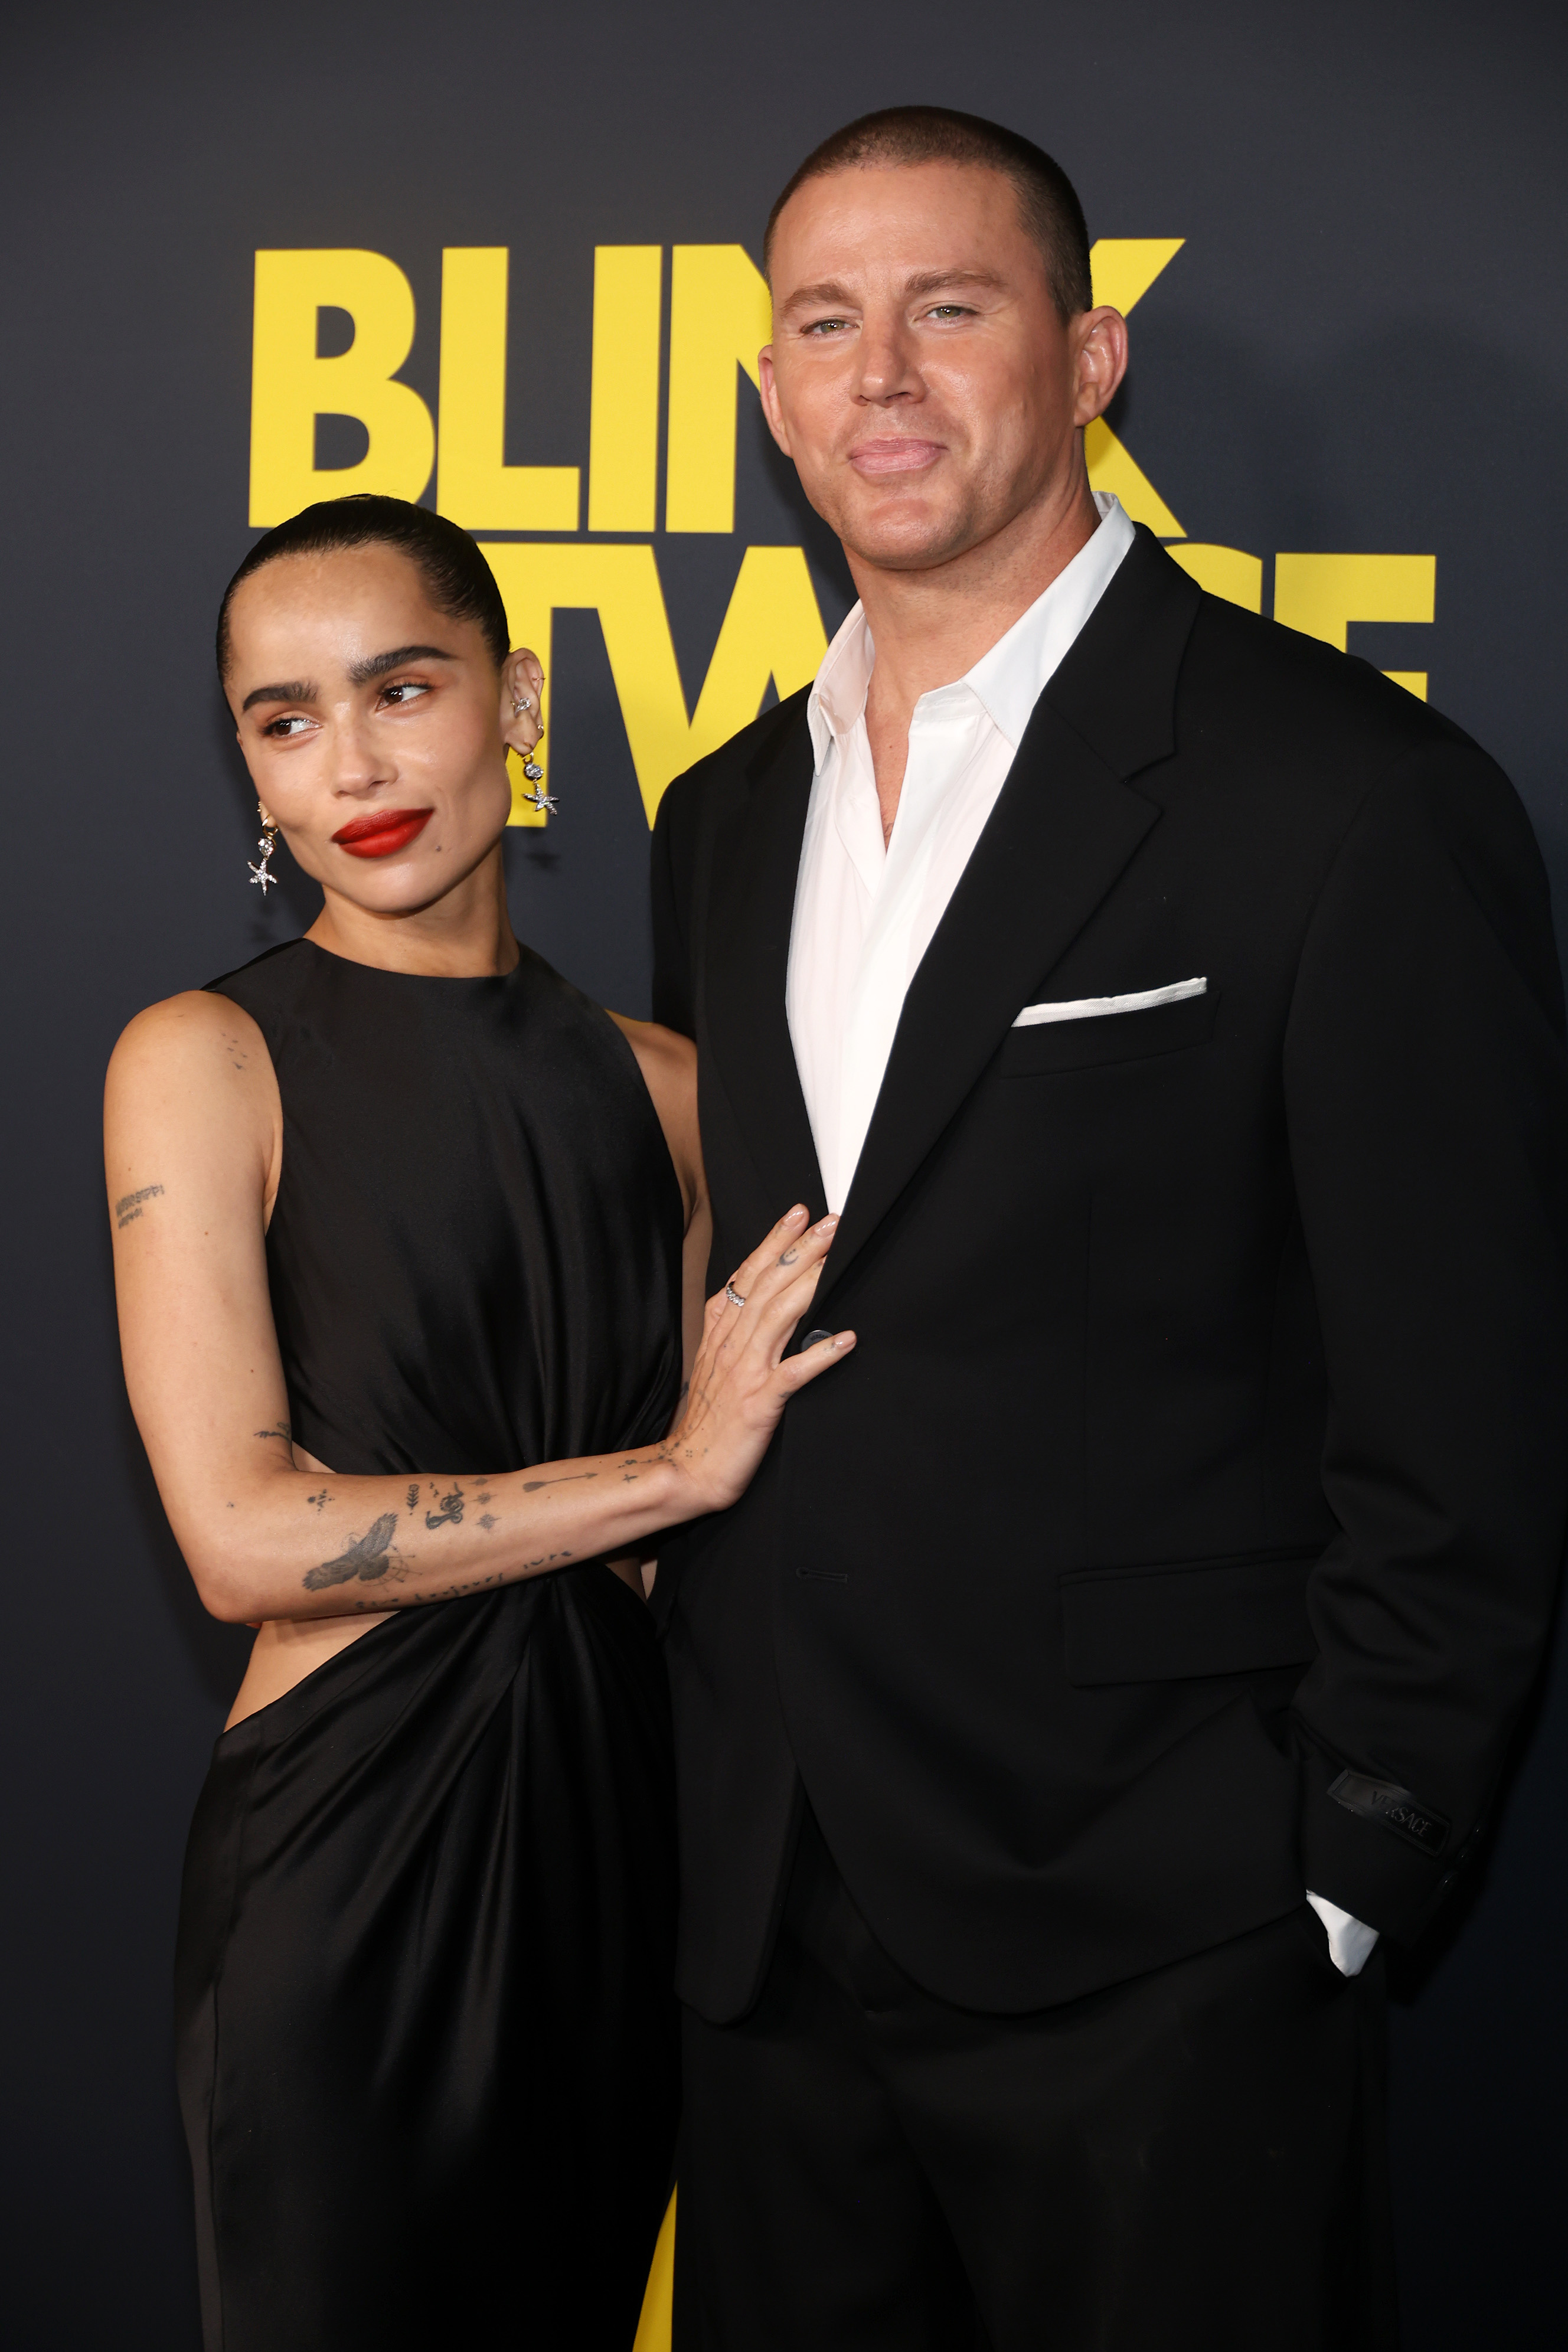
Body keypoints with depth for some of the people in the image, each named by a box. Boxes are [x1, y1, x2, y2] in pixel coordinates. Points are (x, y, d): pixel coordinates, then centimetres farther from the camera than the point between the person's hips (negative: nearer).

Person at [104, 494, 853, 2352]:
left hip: (617, 1827, 4)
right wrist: (675, 1470, -12)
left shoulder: (658, 1083, 6)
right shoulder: (204, 1063, -7)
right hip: (346, 1841, -4)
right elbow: (244, 1538, -15)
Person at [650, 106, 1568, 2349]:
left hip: (1159, 1963, -6)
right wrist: (697, 1792, 10)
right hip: (765, 1929, 6)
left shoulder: (1353, 799, -12)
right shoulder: (726, 820, 11)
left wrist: (1345, 1882, -12)